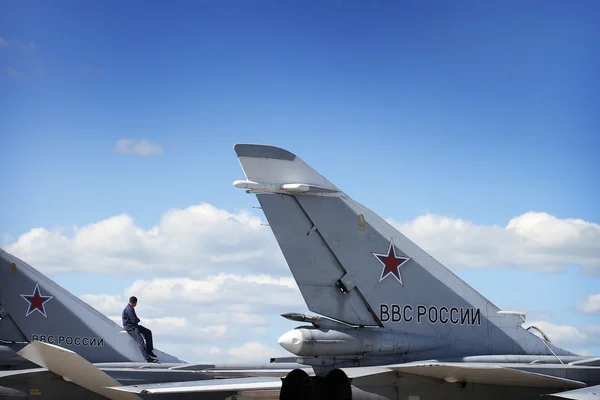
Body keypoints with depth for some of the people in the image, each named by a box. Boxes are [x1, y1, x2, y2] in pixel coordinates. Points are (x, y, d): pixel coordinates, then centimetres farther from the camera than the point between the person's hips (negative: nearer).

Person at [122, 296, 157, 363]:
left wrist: (137, 320, 1)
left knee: (148, 332, 12)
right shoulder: (129, 309, -20)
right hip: (129, 327, -11)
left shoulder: (131, 308, 14)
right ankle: (148, 358, -29)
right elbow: (134, 320, -22)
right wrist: (138, 320, -1)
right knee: (140, 341, -22)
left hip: (134, 325, 11)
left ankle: (149, 350, 13)